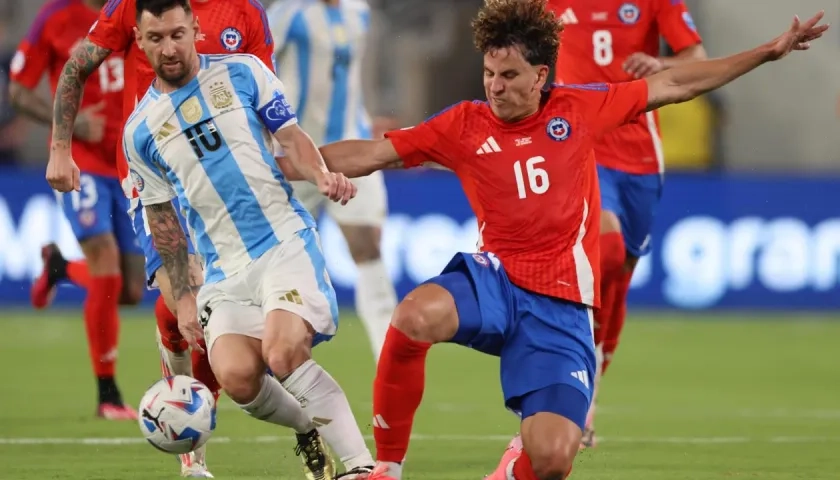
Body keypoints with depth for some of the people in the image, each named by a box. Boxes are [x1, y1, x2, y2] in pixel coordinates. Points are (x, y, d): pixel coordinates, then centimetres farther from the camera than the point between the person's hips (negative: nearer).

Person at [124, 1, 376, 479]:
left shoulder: (243, 73, 3)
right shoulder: (140, 130, 8)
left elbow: (291, 137, 4)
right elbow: (163, 220, 15)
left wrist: (322, 174, -18)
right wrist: (183, 297, 13)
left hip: (287, 242, -3)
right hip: (226, 270, 3)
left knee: (283, 354, -26)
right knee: (236, 376, -20)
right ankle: (309, 429, 11)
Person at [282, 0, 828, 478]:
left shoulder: (580, 108, 5)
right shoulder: (465, 125, 4)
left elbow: (677, 84, 12)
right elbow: (370, 154, 4)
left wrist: (769, 52, 13)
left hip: (561, 307, 0)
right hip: (495, 281, 0)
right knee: (415, 317, -37)